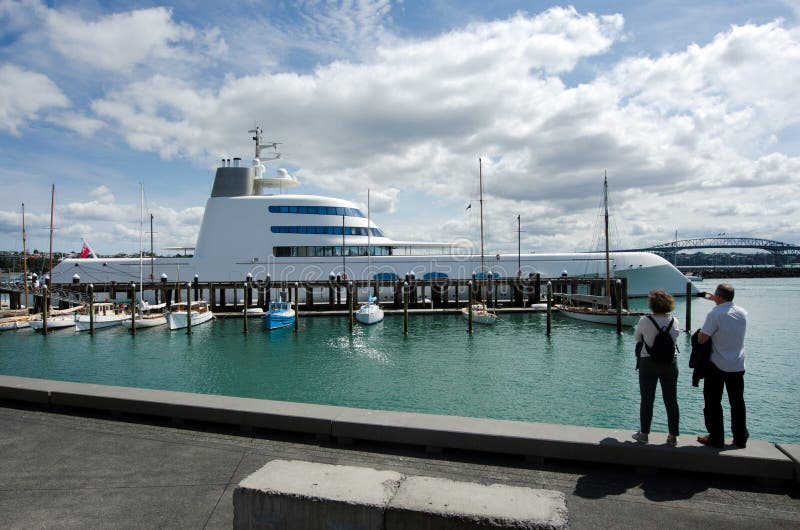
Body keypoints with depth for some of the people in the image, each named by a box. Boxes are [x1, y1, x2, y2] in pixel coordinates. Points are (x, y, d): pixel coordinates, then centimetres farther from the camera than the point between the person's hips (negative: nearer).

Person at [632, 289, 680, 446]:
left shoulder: (644, 321, -14)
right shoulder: (674, 321, -4)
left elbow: (637, 338, 2)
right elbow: (675, 336, 13)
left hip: (648, 363, -3)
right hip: (670, 363, 3)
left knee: (647, 400, 8)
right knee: (671, 400, 11)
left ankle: (644, 434, 17)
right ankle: (673, 436, 19)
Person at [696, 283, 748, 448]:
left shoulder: (715, 314, -19)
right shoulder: (743, 313, 0)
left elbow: (702, 339, -20)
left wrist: (701, 331, 1)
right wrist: (715, 300, 30)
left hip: (717, 367, -5)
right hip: (738, 366, 6)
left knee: (713, 403, 6)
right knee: (737, 403, 16)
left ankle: (716, 438, 12)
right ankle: (740, 438, 24)